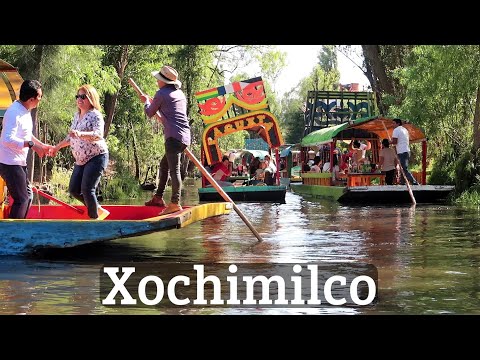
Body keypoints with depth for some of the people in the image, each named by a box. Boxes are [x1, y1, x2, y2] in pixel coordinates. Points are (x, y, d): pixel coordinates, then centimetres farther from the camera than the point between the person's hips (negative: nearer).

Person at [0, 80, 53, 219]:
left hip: (19, 163, 10)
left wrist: (42, 145, 24)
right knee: (21, 199, -8)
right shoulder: (14, 112, -22)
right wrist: (31, 144, -32)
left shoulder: (26, 111, 10)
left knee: (27, 195, 18)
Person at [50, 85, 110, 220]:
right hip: (81, 160, 9)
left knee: (87, 189, -15)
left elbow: (98, 135, -30)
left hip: (96, 158, -9)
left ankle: (95, 218, 2)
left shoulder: (95, 115, -12)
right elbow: (70, 137, 25)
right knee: (73, 190, 5)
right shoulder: (77, 116, 13)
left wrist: (80, 134, -44)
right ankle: (99, 211, 20)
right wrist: (57, 147, 25)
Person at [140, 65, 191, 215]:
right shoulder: (180, 93, 21)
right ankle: (158, 197, 23)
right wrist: (155, 103, 37)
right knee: (164, 164, 19)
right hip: (185, 136, 9)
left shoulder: (161, 94, -3)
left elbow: (150, 113, 9)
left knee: (174, 169, -12)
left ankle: (175, 203, -18)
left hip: (174, 136, -9)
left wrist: (147, 102, 30)